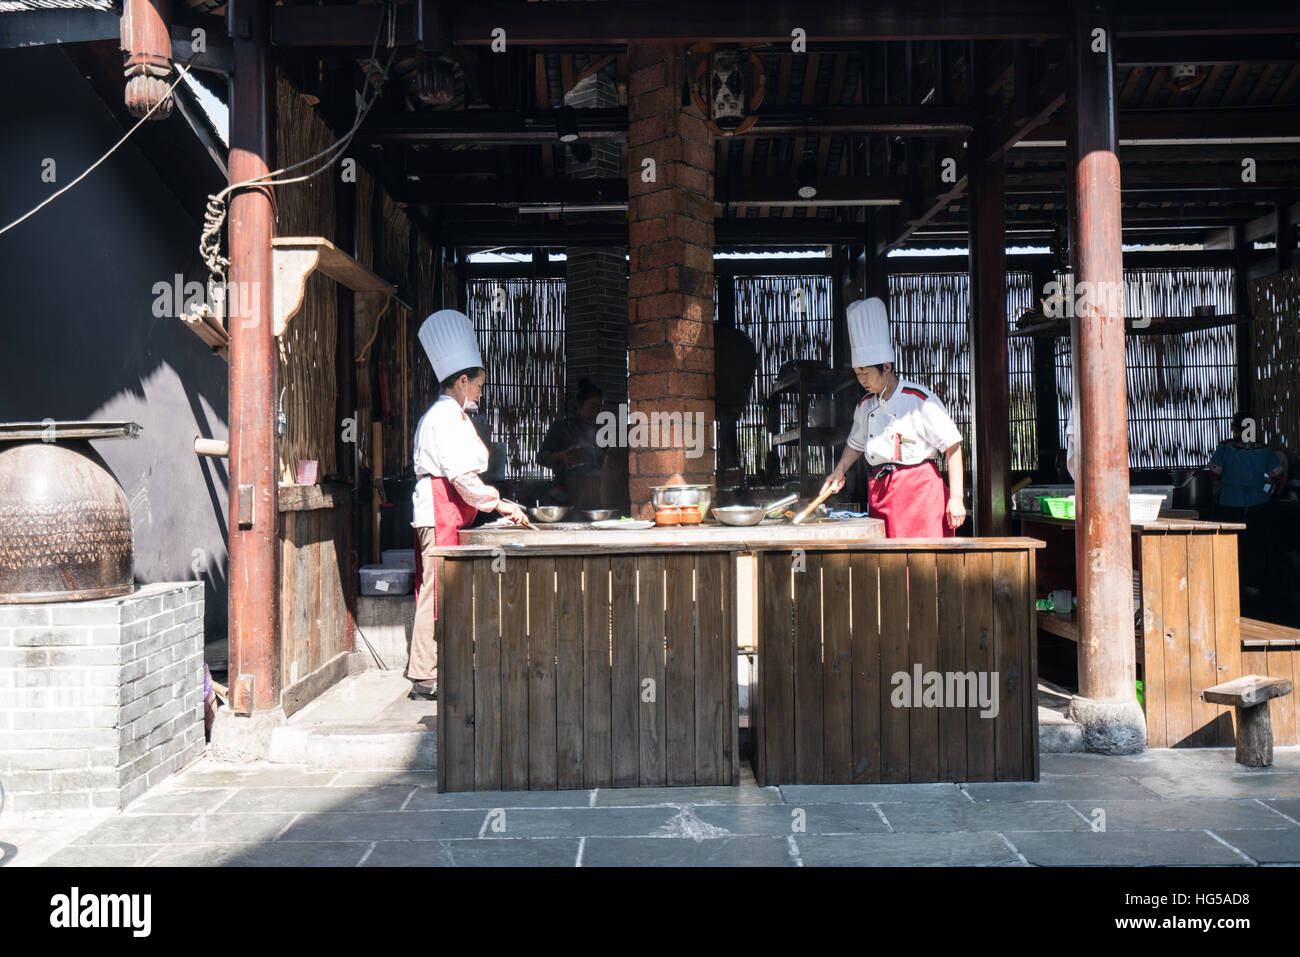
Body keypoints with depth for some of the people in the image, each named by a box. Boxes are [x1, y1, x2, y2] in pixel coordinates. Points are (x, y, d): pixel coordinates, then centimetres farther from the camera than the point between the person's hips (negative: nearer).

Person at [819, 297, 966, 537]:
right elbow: (856, 443, 31)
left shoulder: (920, 400, -8)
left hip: (920, 491, -5)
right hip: (880, 497, 6)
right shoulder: (865, 406, 12)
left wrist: (956, 498, -11)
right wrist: (839, 471, 16)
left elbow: (952, 446, -7)